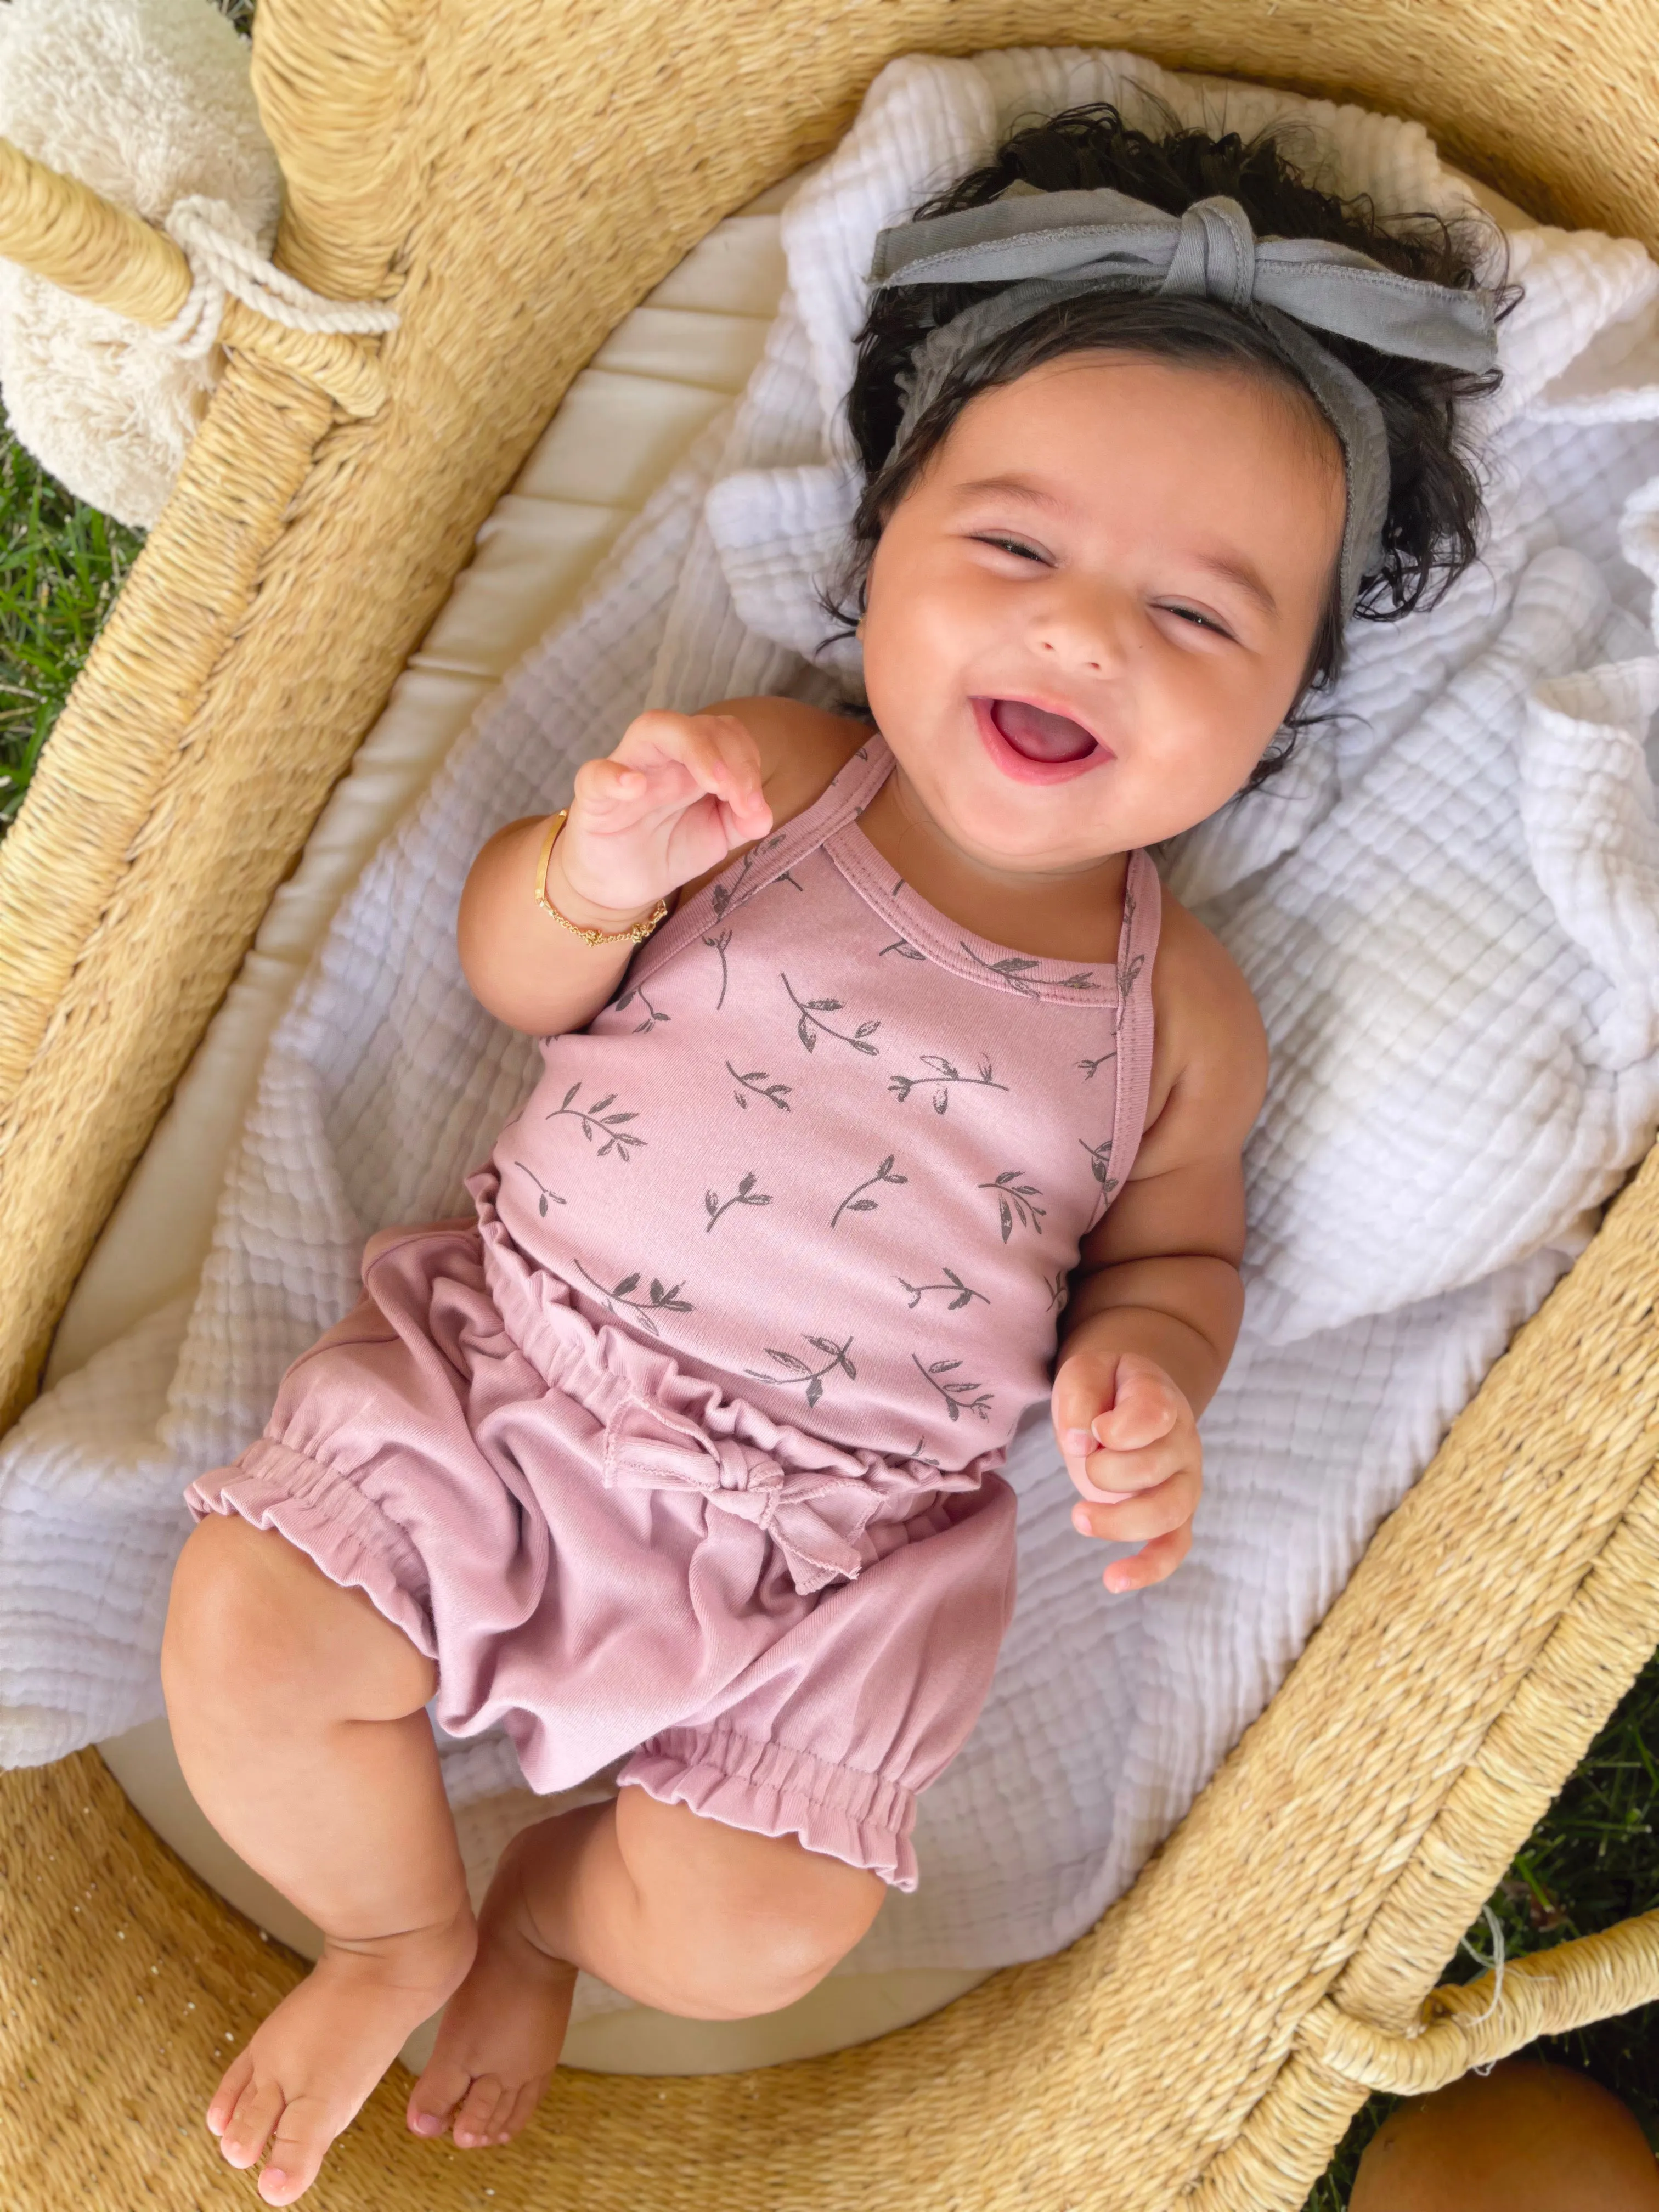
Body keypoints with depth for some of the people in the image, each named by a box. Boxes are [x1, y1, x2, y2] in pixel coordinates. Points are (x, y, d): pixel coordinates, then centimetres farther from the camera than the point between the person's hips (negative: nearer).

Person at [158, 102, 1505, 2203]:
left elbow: (1173, 1246, 11)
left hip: (829, 1541, 0)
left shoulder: (1179, 1012, -4)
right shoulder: (760, 777, -6)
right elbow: (515, 980, 0)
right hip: (509, 1366, 0)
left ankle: (547, 1907, 29)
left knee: (752, 1939, -9)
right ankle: (404, 1930, 21)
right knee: (244, 1639, -12)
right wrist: (597, 871, -24)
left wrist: (1145, 1377, -12)